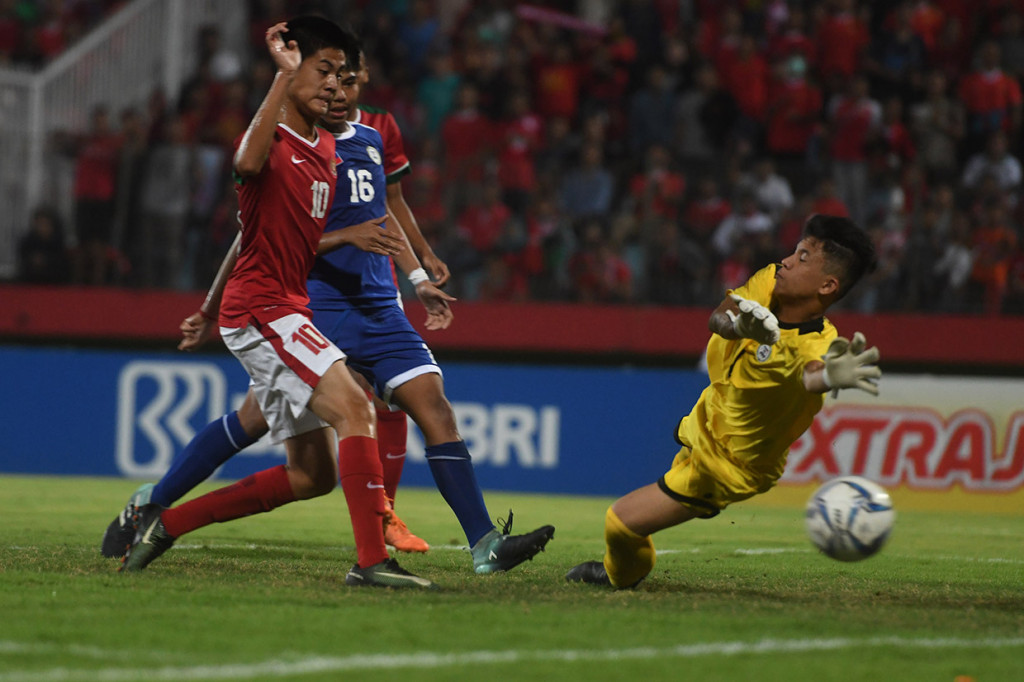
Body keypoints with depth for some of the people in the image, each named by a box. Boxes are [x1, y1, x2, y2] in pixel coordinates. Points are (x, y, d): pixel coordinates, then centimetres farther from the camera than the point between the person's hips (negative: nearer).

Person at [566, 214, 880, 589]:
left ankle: (623, 576, 36)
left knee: (622, 520, 2)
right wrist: (737, 323, -60)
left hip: (730, 465, -7)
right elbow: (717, 317, -35)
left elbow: (808, 375, -60)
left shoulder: (816, 344, -38)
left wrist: (828, 376, -85)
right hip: (707, 421, 7)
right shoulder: (768, 283, -21)